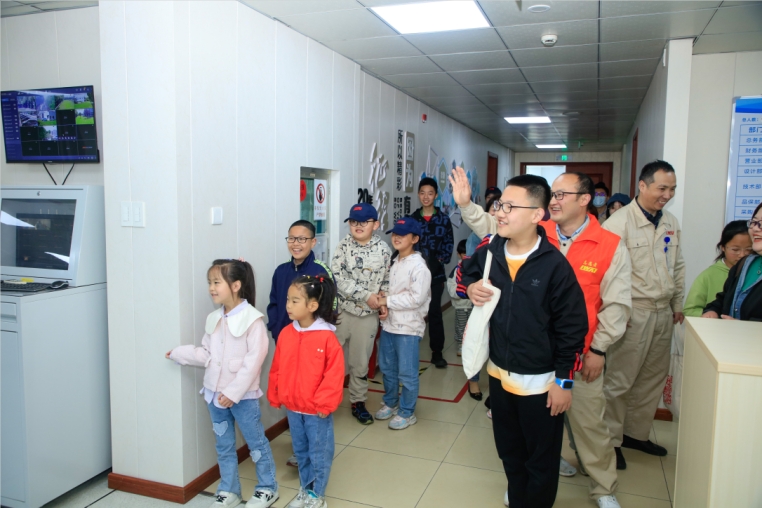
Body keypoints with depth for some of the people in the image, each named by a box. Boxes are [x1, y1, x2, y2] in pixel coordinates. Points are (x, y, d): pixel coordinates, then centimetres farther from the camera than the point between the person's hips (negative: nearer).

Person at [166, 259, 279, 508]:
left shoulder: (252, 319, -18)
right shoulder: (213, 319, 4)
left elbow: (254, 360, -20)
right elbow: (206, 354, 8)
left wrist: (234, 391, -21)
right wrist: (178, 353, 0)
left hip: (243, 395, -6)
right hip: (215, 393, 7)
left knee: (256, 443, 10)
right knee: (223, 445, 18)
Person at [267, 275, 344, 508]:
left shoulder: (327, 337, -19)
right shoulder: (286, 333, -3)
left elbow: (335, 374, -18)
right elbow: (276, 369, 6)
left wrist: (325, 403, -17)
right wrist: (274, 396, 9)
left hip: (317, 410, -5)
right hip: (292, 407, 6)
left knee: (319, 454, 11)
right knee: (301, 451, 22)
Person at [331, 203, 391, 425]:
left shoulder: (384, 250, -2)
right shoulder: (344, 245, -6)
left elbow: (387, 280, 8)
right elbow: (337, 277, -15)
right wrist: (366, 296, -18)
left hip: (368, 314, 1)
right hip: (340, 309, -1)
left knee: (360, 361, 13)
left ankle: (358, 402, 30)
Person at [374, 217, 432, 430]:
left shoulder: (419, 266, -15)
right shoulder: (392, 262, 10)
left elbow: (416, 298, -22)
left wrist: (386, 301, -17)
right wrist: (383, 307, -4)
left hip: (408, 327, -7)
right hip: (388, 324, 8)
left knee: (407, 373, 4)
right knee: (387, 368, 19)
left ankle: (407, 412, 20)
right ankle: (390, 403, 37)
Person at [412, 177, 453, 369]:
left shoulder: (443, 219, 3)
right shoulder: (412, 218, 7)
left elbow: (448, 244, 3)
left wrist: (441, 260, -10)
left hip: (436, 273, -1)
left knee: (435, 312, 2)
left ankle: (437, 353, 11)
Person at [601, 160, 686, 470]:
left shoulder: (671, 223, 10)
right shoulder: (619, 222, -13)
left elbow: (678, 266, 18)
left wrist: (678, 304, 17)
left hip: (663, 313, 8)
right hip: (633, 313, -7)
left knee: (653, 378, 15)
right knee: (620, 380, 0)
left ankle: (636, 433, 31)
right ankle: (611, 441, 15)